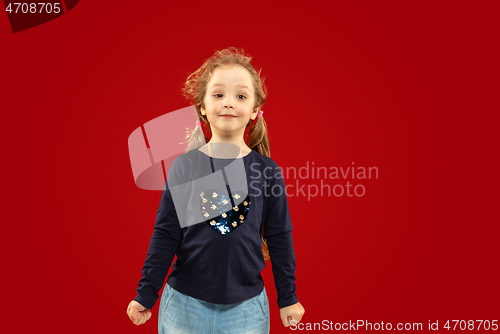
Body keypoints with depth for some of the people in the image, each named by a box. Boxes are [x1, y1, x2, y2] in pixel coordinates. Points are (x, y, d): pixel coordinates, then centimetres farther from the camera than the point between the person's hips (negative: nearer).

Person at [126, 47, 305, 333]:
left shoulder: (268, 171, -5)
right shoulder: (184, 166, -6)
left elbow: (280, 238, 1)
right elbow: (165, 234, -2)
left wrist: (288, 298, 7)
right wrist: (146, 295, 1)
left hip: (246, 308, 0)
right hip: (185, 304, 0)